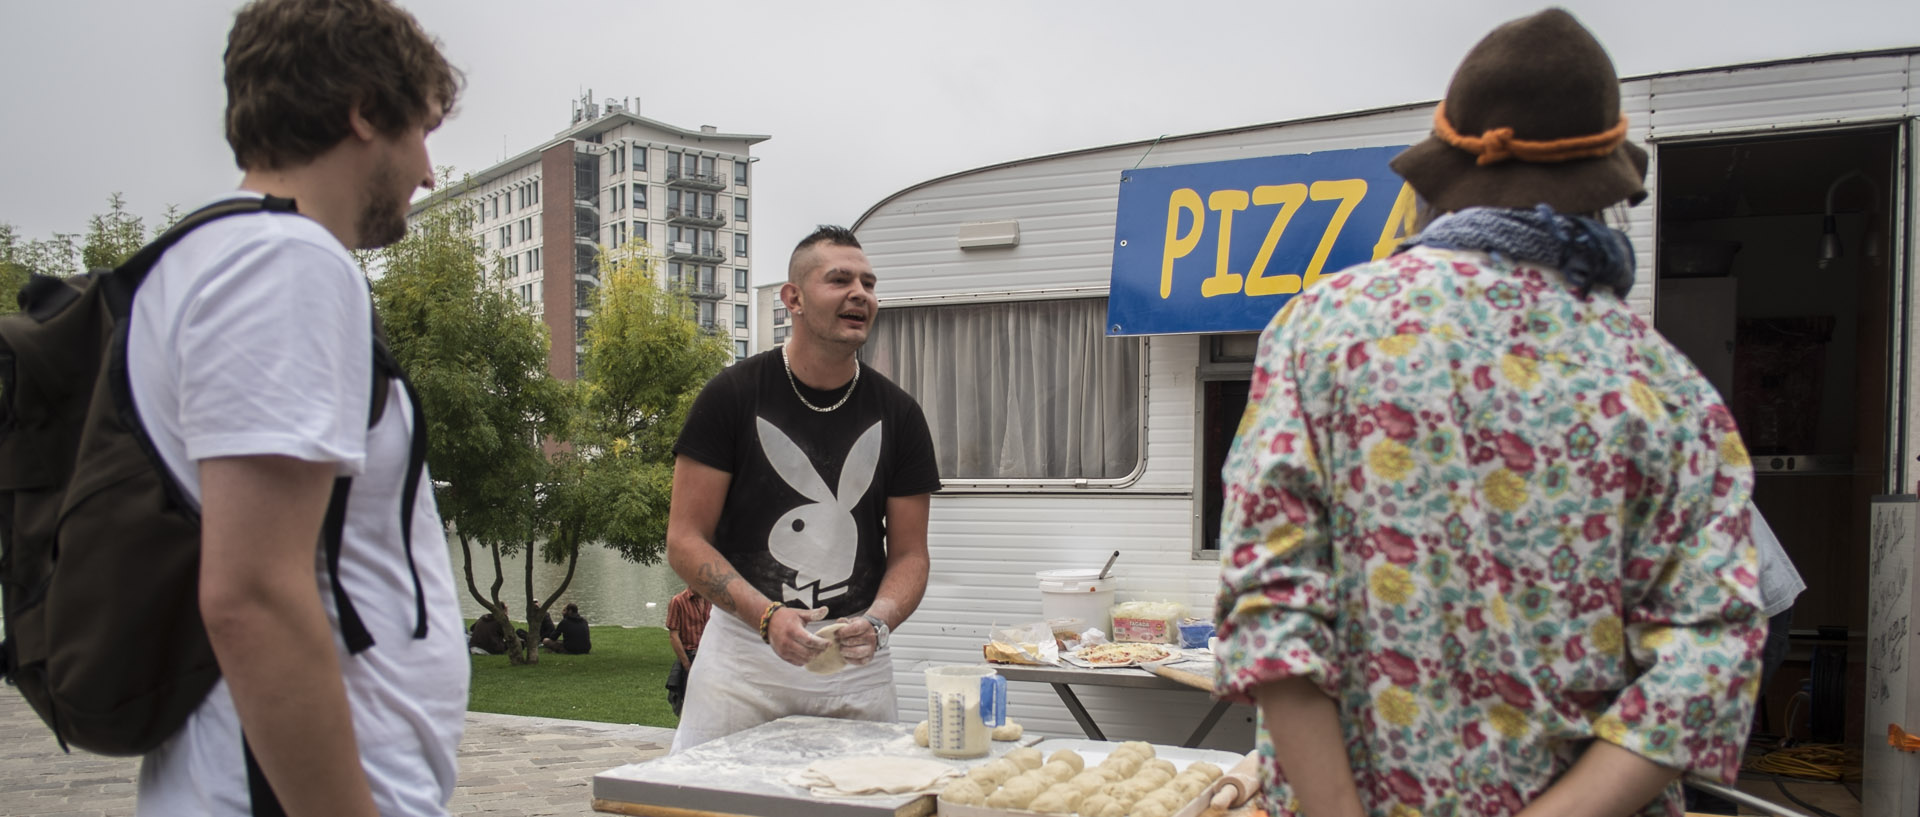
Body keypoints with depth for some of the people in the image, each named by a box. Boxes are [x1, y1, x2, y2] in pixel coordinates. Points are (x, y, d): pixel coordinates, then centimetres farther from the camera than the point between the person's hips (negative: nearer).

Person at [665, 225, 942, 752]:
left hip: (857, 667, 2)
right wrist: (767, 617, -19)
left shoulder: (898, 414, 4)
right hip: (744, 652, -2)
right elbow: (686, 541, -5)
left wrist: (877, 622, -14)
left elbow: (909, 555, 7)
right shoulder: (733, 395, -4)